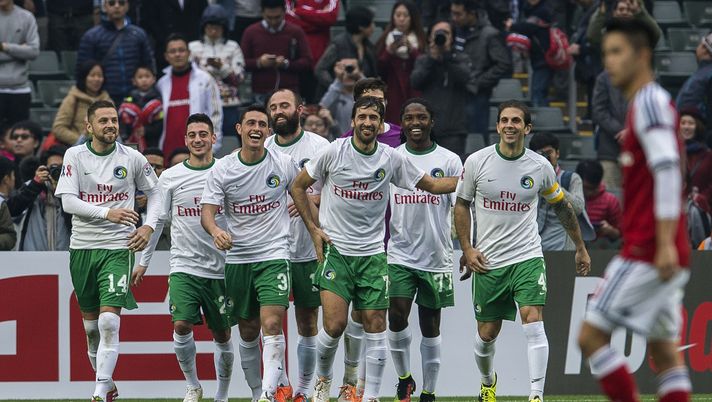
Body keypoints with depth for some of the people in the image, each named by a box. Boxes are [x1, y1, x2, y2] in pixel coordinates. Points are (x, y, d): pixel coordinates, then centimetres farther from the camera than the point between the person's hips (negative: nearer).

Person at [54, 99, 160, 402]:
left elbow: (155, 192, 15)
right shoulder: (75, 156, 0)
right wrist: (107, 213, -22)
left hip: (117, 248, -2)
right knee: (91, 326, 10)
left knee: (109, 322, -16)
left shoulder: (132, 158, 0)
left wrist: (148, 227, 0)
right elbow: (68, 202, -10)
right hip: (82, 247, 2)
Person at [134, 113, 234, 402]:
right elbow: (156, 220, 11)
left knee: (222, 335, 5)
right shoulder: (170, 178, 4)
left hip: (220, 268, 0)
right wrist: (143, 262, 12)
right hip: (183, 266, 0)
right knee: (182, 326, -16)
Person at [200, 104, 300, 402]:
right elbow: (207, 211, -7)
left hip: (274, 255, -2)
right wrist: (215, 230, -28)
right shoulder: (221, 170, -2)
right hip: (237, 258, 2)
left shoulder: (284, 164, -2)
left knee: (272, 323, -19)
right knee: (248, 331, 10)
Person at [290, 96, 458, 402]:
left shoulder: (391, 159, 2)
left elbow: (430, 185, 13)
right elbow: (298, 187, 6)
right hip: (335, 250, -2)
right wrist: (314, 229, 0)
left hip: (372, 254, 2)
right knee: (335, 324, -13)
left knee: (375, 325, -2)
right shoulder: (333, 152, -4)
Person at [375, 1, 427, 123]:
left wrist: (412, 49, -17)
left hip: (414, 94, 0)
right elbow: (379, 69, 2)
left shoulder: (421, 40, 6)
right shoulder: (386, 39, 8)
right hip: (392, 94, 1)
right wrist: (390, 52, -13)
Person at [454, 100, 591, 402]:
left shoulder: (540, 167, -2)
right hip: (487, 261, 1)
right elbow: (462, 205, 8)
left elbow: (562, 207, 13)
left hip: (527, 257, -1)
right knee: (487, 333, 8)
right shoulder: (476, 162, -4)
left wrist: (580, 248, 18)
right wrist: (467, 249, -1)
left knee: (533, 323, -19)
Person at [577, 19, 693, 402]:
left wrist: (665, 244, -27)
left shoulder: (650, 101, -11)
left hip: (645, 251, -10)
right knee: (664, 350, 8)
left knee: (590, 336, -7)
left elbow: (668, 170, -21)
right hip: (656, 252, 10)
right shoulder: (650, 102, 20)